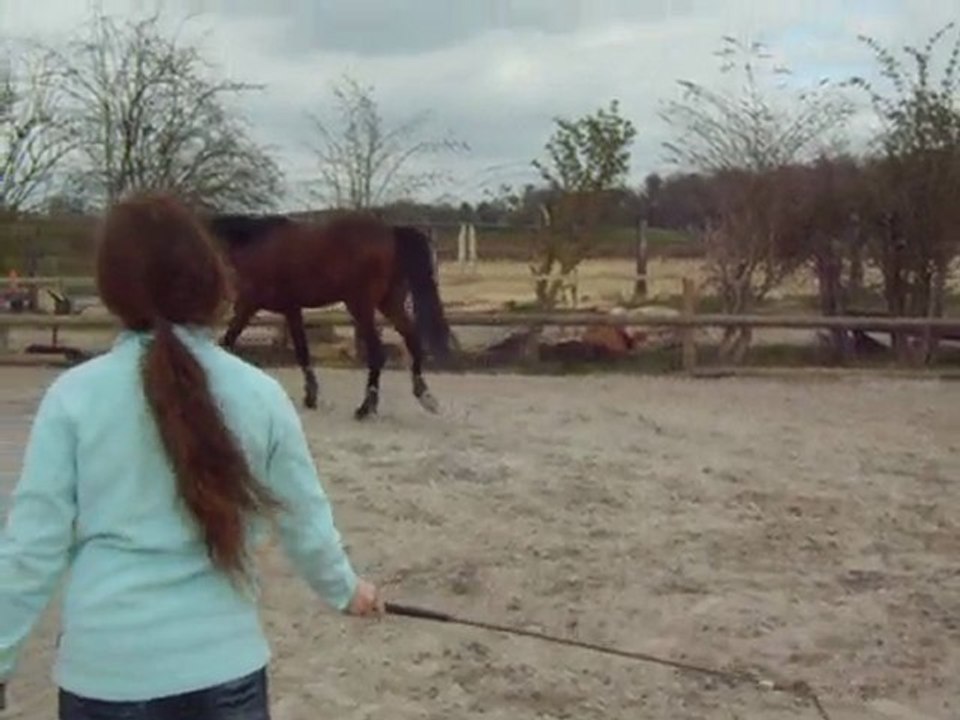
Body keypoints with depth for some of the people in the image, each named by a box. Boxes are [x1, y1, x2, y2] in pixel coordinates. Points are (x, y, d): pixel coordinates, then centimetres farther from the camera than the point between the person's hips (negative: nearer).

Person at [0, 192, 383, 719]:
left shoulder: (73, 395, -8)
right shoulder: (259, 394, -5)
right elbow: (306, 522, 5)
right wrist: (344, 589, 25)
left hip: (103, 670, 0)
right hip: (221, 664, 1)